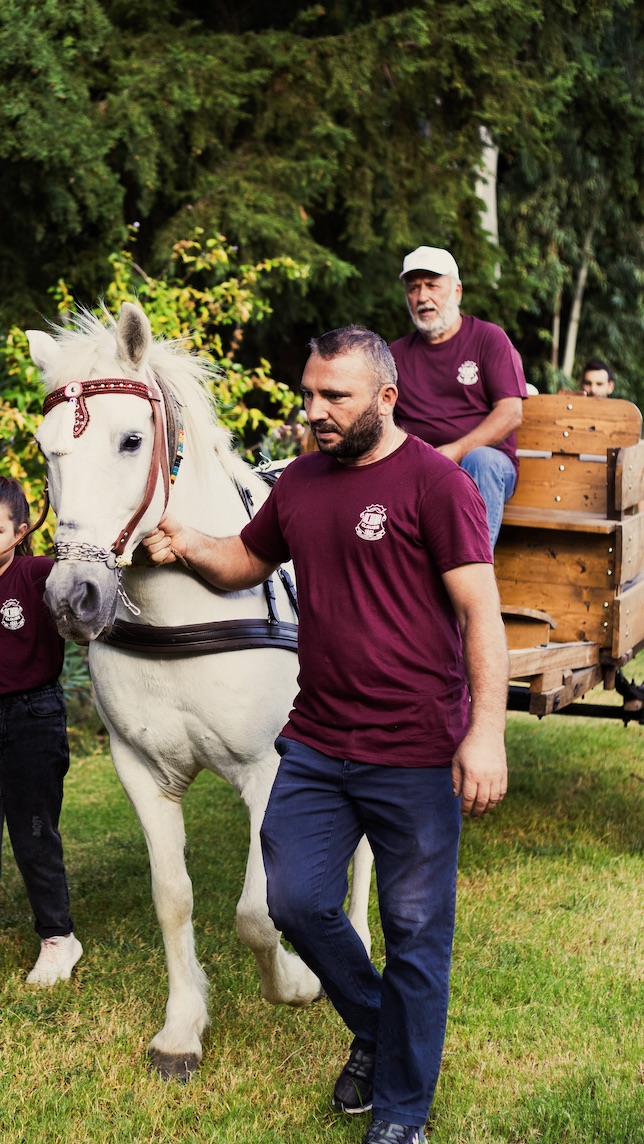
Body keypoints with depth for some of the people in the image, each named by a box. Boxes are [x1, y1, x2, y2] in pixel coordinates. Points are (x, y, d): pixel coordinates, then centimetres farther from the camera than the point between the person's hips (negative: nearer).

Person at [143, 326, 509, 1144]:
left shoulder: (434, 482, -11)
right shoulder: (300, 481, 10)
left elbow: (480, 613, -15)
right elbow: (246, 561, 24)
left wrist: (486, 731, -23)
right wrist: (188, 547, 3)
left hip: (414, 754, -6)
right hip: (315, 745, 6)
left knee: (414, 931, 6)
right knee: (296, 901, 10)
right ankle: (374, 1031, 38)